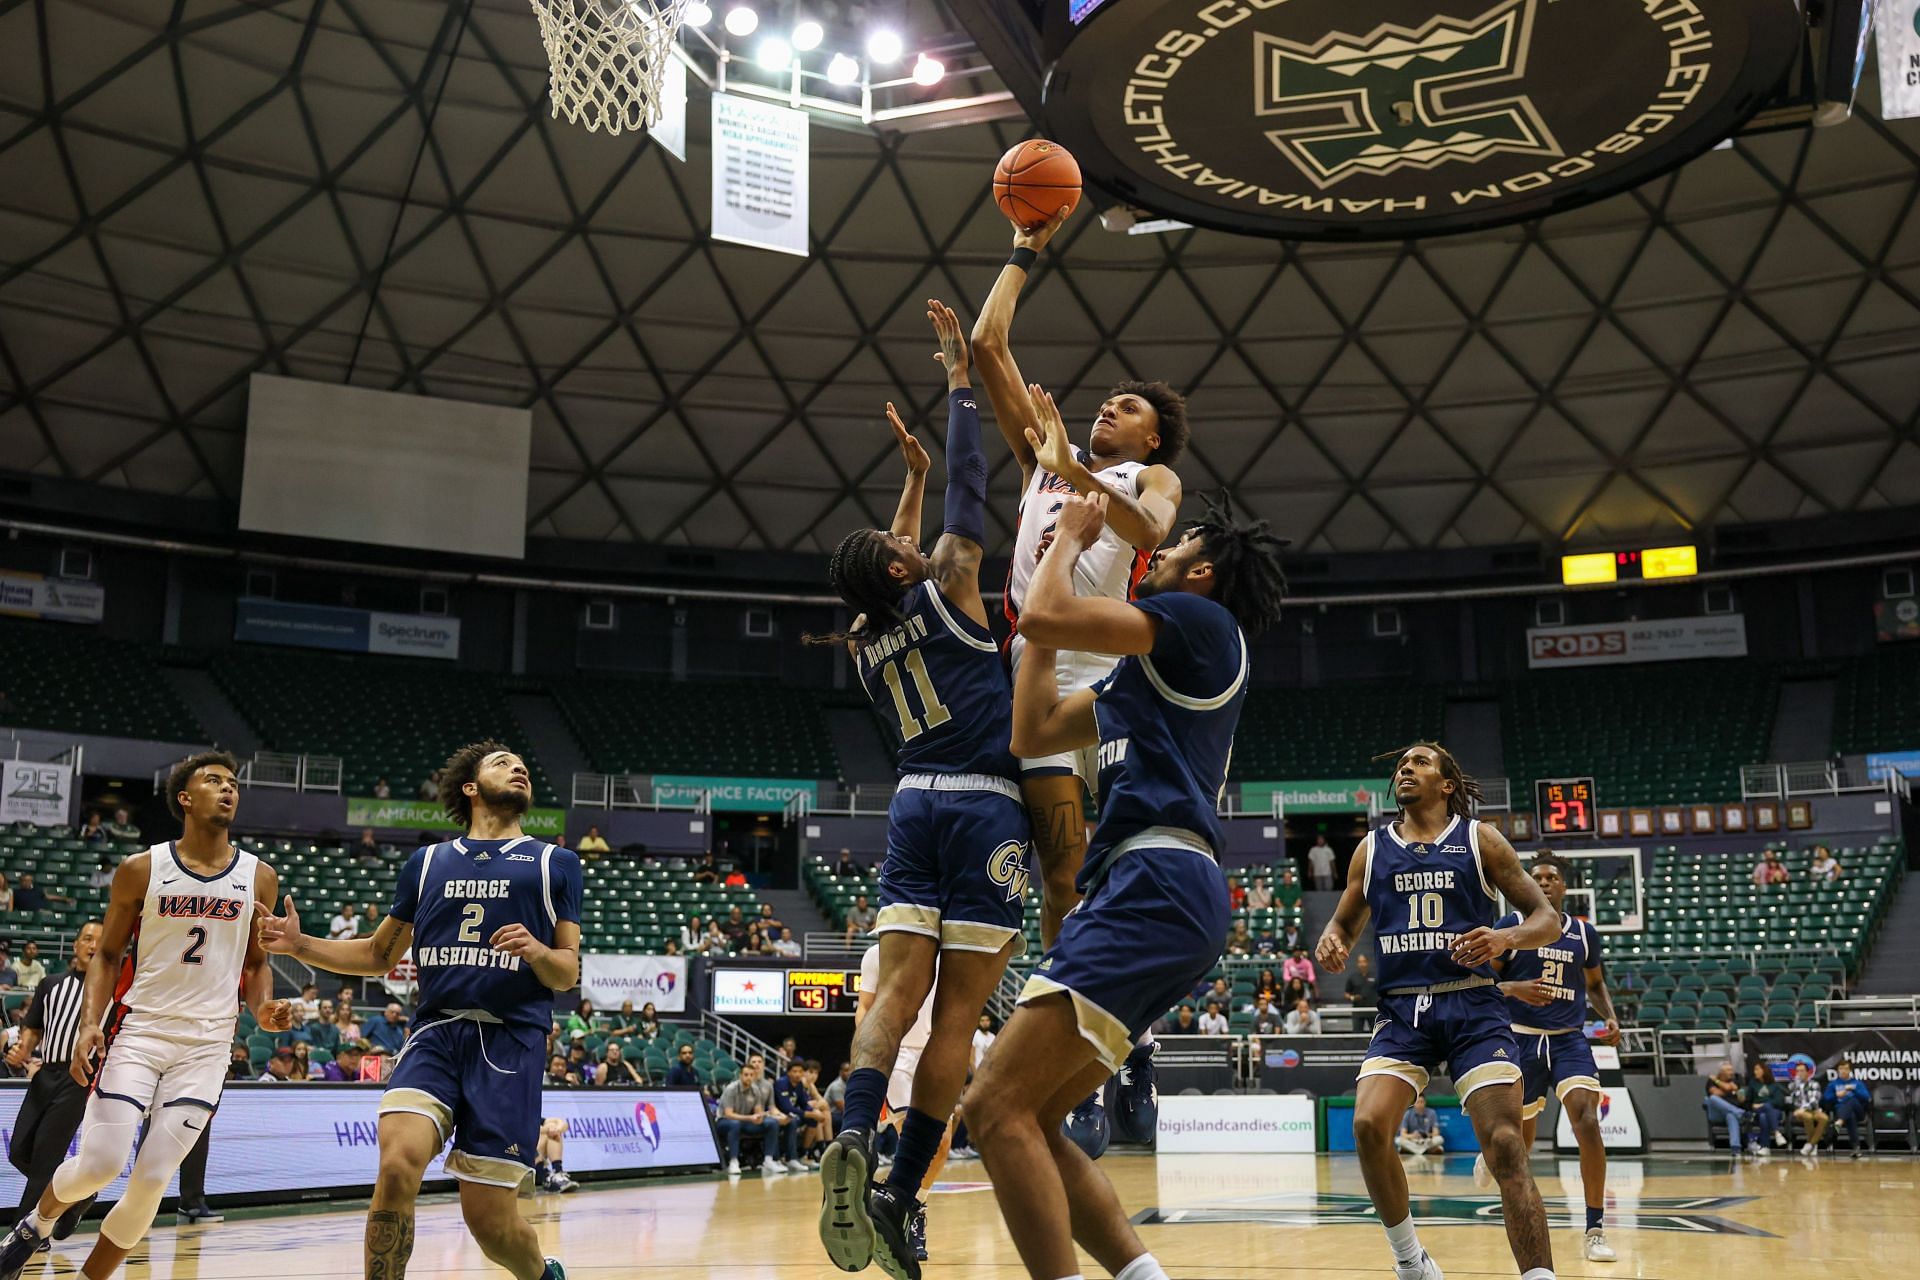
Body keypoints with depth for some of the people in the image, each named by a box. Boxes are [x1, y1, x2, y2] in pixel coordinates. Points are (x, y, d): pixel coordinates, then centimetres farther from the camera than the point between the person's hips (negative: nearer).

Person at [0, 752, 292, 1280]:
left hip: (207, 1044, 1)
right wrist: (89, 1023, -9)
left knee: (152, 1180, -6)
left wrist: (263, 1007, -5)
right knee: (99, 1163, -10)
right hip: (139, 1031, -1)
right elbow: (107, 954, 6)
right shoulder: (142, 870, 0)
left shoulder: (258, 878, 4)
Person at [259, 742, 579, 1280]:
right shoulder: (427, 862, 17)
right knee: (398, 1164, -26)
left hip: (512, 1040, -1)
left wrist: (538, 952, -14)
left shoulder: (556, 864, 12)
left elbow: (568, 973, 8)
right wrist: (299, 944, 8)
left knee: (490, 1222, -2)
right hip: (436, 1032, 2)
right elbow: (379, 955, 23)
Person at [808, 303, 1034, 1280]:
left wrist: (913, 477, 40)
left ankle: (854, 1138, -29)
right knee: (958, 1011, -5)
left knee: (898, 992, -3)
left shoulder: (867, 639, 12)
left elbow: (892, 564, 33)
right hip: (988, 808, -5)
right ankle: (901, 1194, -9)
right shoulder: (944, 591, -2)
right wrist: (959, 374, 12)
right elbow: (971, 489, 3)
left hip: (915, 804, 5)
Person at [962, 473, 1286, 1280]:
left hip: (1158, 886, -10)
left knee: (997, 1107, -18)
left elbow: (1043, 616, -11)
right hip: (1143, 891, 10)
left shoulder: (1201, 620, 1)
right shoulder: (1141, 671, 28)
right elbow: (1030, 734, 30)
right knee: (1024, 1120, 7)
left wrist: (1071, 539, 11)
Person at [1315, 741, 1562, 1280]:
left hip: (1473, 1007, -2)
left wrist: (1507, 938, -18)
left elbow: (1547, 918, 4)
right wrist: (1330, 942, -3)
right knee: (1369, 1126, -18)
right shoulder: (1372, 849, 12)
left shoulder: (1479, 840, 5)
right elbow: (1345, 923, 22)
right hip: (1401, 1009, 2)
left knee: (1505, 1146, -15)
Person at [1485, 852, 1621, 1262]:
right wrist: (1515, 989, -22)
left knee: (1588, 1124, -21)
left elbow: (1595, 983, 21)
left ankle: (1595, 1230, -14)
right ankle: (1490, 1155, 49)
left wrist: (1610, 1016, 3)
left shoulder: (1584, 933, 7)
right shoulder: (1511, 925, -3)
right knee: (1521, 1140, 9)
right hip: (1522, 1040, -1)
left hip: (1570, 1041, 1)